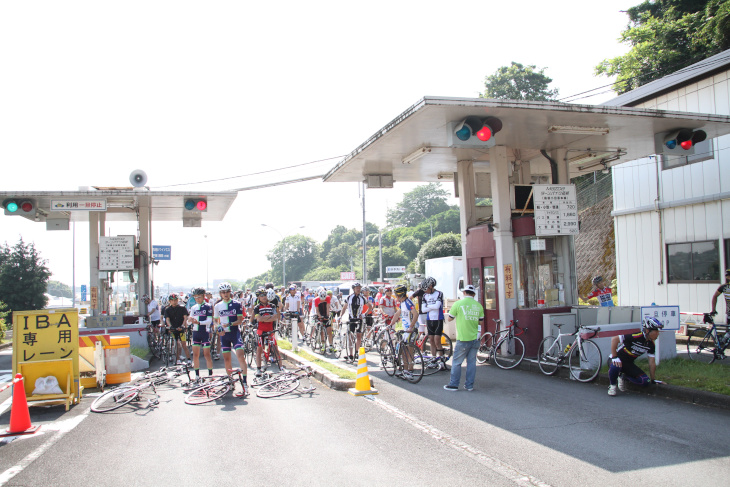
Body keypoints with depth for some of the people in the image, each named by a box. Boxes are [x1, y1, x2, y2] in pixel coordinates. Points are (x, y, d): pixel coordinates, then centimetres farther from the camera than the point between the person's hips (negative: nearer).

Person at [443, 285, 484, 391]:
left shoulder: (458, 303, -7)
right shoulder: (478, 305, 4)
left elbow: (449, 318, 2)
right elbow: (481, 322, 12)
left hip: (463, 339, -4)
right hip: (475, 339, 4)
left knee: (456, 362, 5)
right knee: (472, 362, 10)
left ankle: (454, 384, 9)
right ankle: (469, 385, 14)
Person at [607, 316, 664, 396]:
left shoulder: (651, 345, -3)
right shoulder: (635, 336, -27)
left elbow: (652, 363, 6)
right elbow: (614, 339, -29)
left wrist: (653, 380, 7)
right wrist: (614, 357, -29)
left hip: (629, 363, 7)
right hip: (617, 360, -7)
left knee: (645, 381, -13)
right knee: (615, 366, -43)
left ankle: (623, 377, 13)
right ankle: (612, 385, -11)